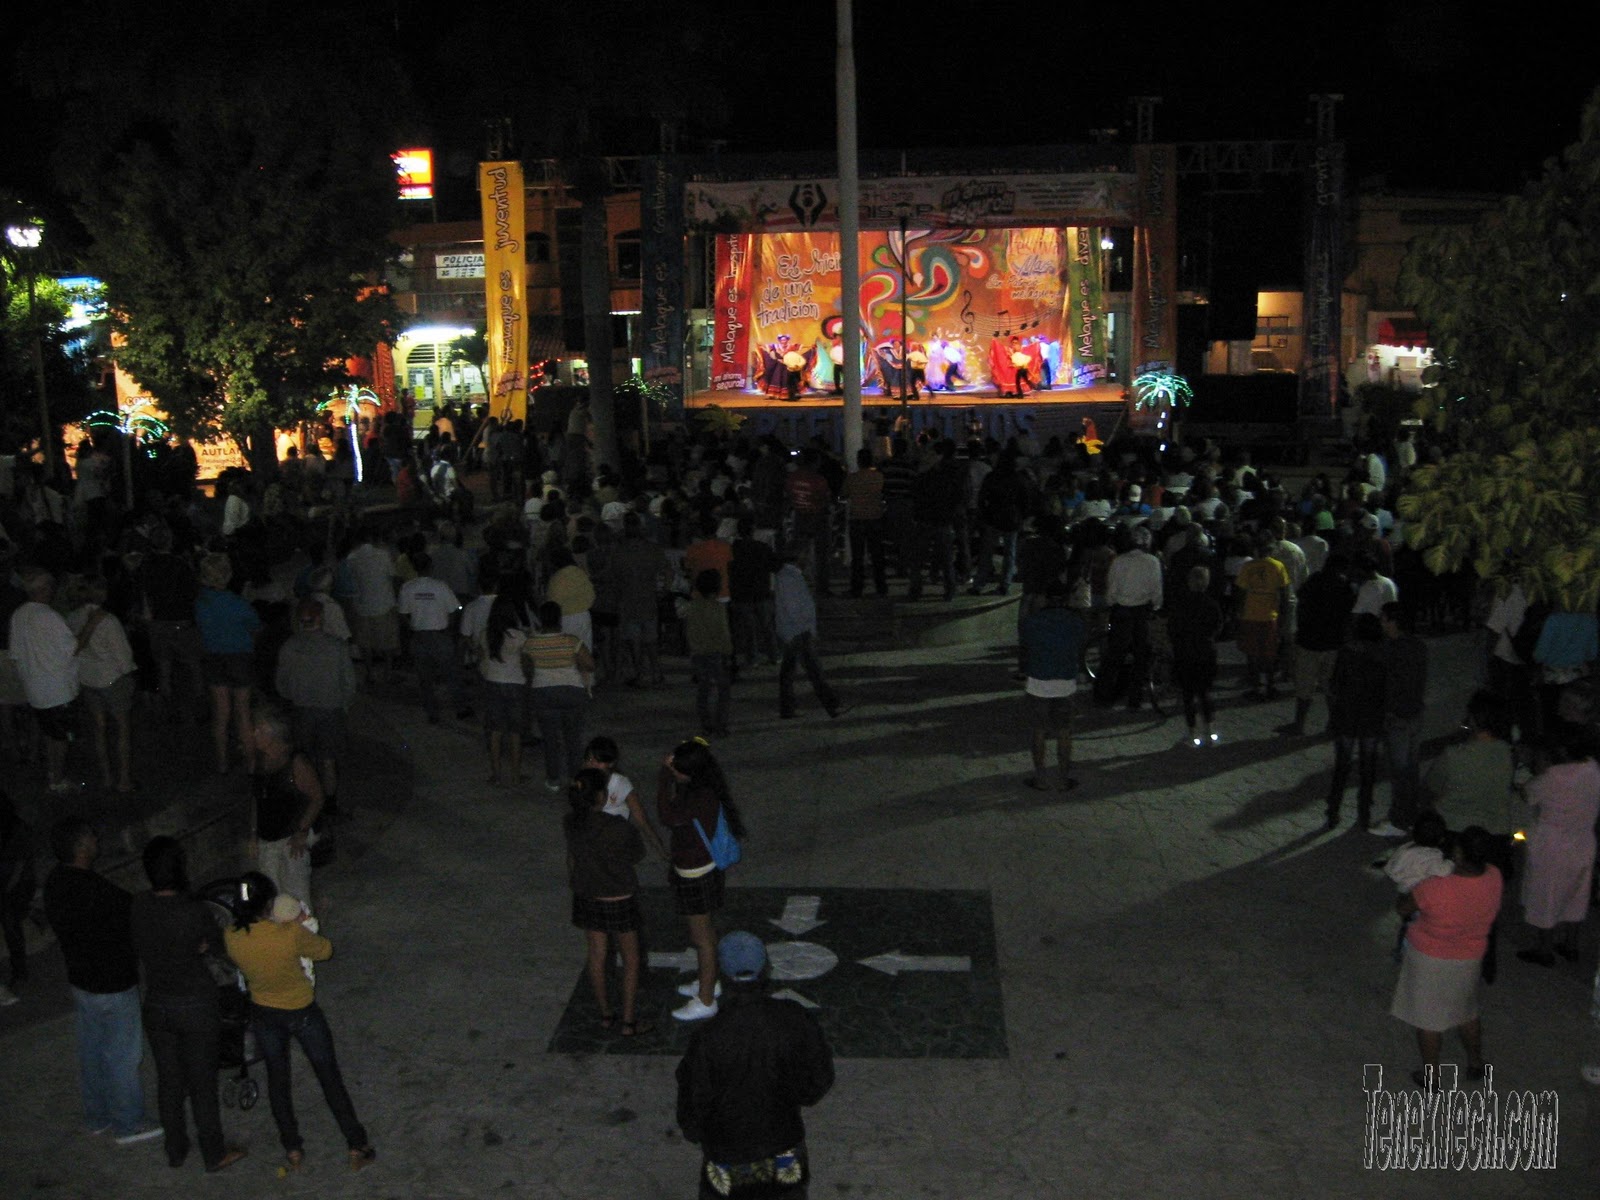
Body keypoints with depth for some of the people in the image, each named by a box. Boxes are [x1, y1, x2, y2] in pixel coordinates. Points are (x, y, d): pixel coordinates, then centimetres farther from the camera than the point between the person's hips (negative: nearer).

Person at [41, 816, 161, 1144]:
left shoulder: (56, 881, -3)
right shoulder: (96, 890, -31)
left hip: (81, 979, 9)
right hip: (113, 987, -9)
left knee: (91, 1051, 22)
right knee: (122, 1055, 8)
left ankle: (97, 1117, 38)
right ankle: (128, 1125, 22)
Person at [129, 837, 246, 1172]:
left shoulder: (139, 907, -12)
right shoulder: (195, 912, -26)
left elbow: (139, 948, 4)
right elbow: (215, 943, -7)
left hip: (156, 1005, 4)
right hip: (196, 1009, -4)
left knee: (168, 1080, 21)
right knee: (202, 1084, 12)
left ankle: (176, 1150, 38)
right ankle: (214, 1155, 28)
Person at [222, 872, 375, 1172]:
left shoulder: (231, 937, -20)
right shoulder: (292, 934, -32)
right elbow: (325, 950, -12)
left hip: (264, 1015, 3)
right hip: (302, 1013, -3)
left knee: (277, 1077, 23)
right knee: (329, 1077, 13)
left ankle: (292, 1150, 33)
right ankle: (357, 1148, 22)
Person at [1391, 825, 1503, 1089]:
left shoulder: (1435, 888, -36)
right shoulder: (1494, 879, -21)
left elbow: (1401, 908, -17)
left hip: (1430, 961, -5)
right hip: (1469, 959, 5)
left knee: (1428, 1019, 16)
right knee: (1467, 1011, 29)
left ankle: (1430, 1075, 31)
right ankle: (1476, 1063, 47)